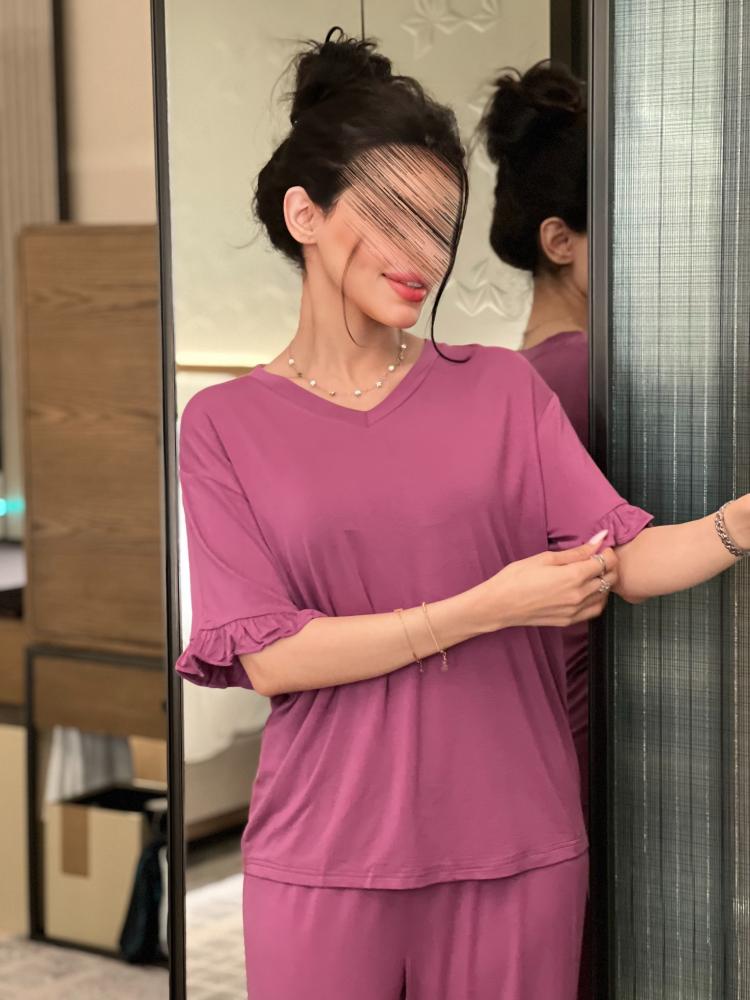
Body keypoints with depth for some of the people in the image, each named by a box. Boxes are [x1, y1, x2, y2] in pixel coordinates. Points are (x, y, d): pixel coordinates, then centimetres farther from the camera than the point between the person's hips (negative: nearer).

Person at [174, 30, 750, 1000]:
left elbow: (630, 562, -4)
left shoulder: (500, 389, 4)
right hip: (323, 859, -1)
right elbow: (268, 657, -9)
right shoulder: (227, 424, -1)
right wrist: (486, 608, -16)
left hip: (517, 846, 2)